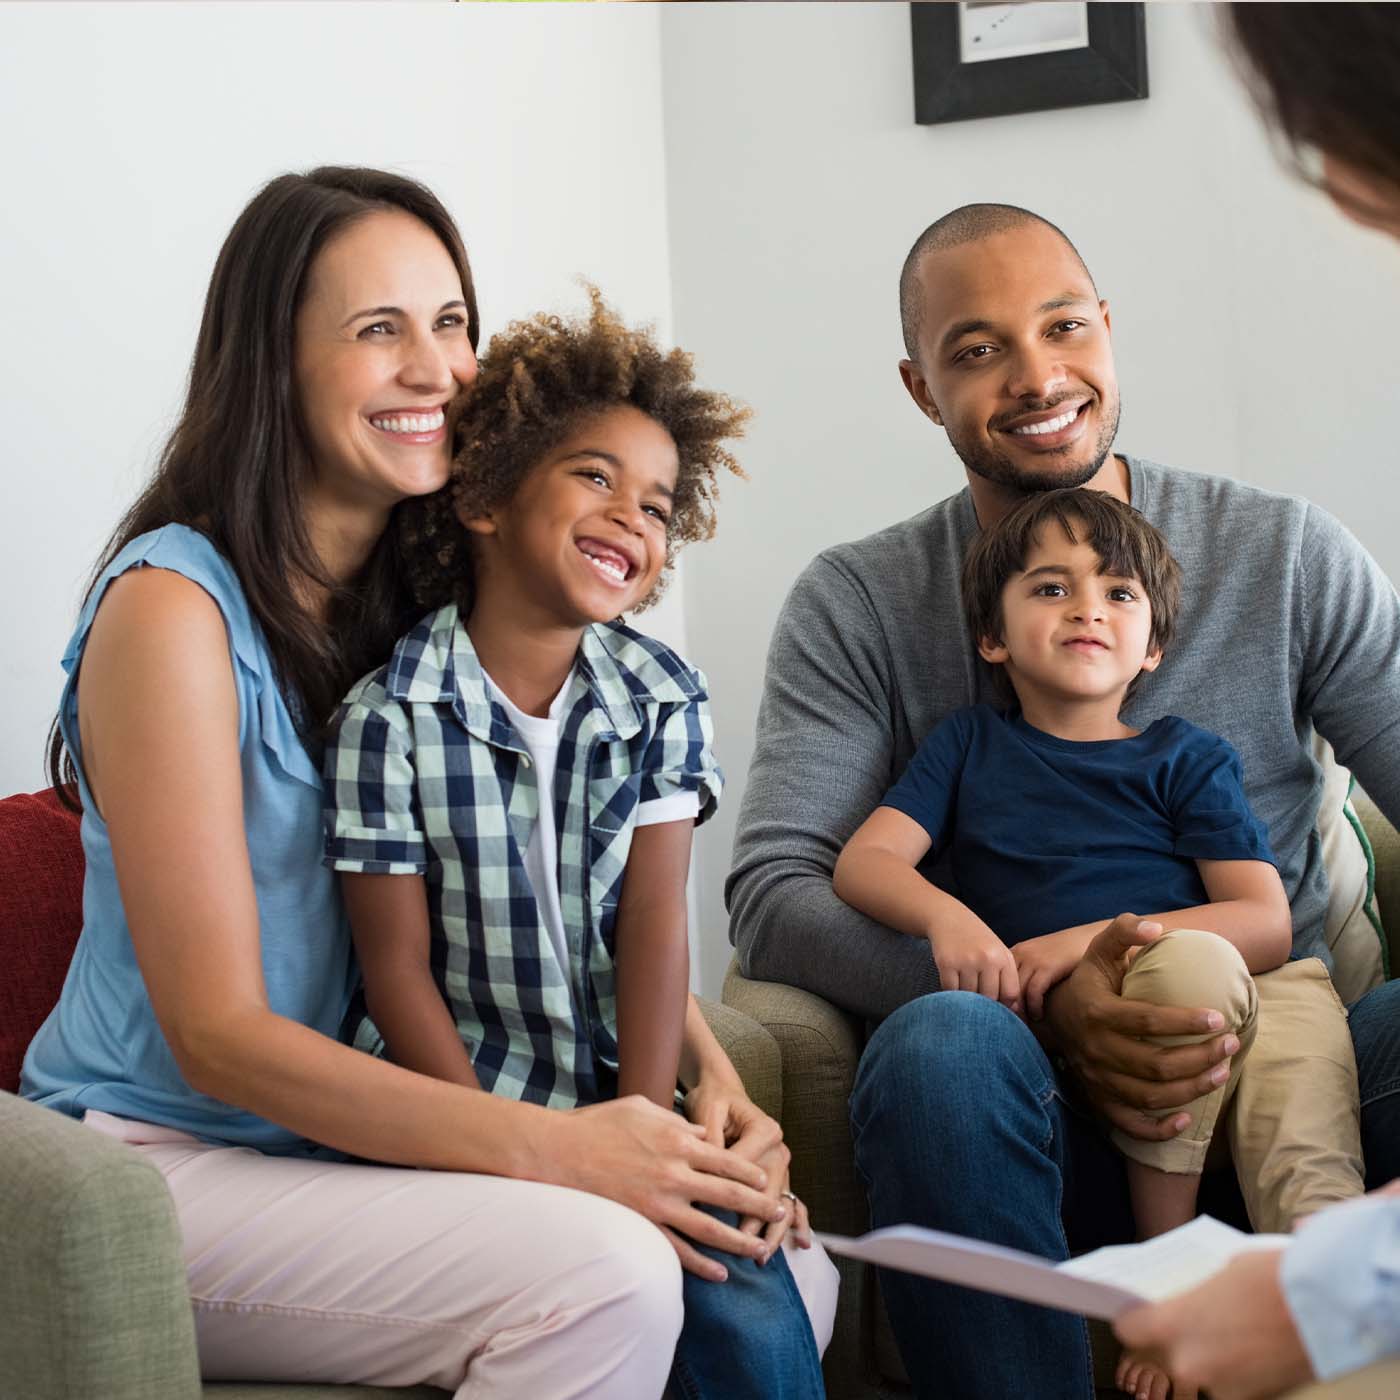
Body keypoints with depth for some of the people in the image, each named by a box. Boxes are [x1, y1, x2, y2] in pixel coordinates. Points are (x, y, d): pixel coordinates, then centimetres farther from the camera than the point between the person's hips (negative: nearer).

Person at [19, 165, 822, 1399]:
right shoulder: (173, 605, -14)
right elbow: (218, 1033, -18)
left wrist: (715, 1077, -10)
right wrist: (550, 1147, -26)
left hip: (354, 1144, 6)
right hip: (161, 1160, -6)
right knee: (603, 1272, -27)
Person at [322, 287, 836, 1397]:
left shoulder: (664, 700, 2)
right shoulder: (390, 716, -11)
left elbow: (655, 925, -5)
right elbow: (398, 971, -10)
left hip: (618, 1092, 3)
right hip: (451, 1097, -3)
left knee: (760, 1300, -17)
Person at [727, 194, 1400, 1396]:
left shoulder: (1289, 555, 8)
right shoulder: (856, 607, 6)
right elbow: (771, 896, -5)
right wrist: (1038, 1006, -20)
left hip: (1279, 1070, 1)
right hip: (1039, 1100, 0)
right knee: (942, 1044, -35)